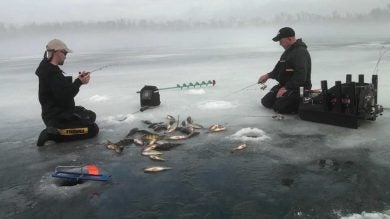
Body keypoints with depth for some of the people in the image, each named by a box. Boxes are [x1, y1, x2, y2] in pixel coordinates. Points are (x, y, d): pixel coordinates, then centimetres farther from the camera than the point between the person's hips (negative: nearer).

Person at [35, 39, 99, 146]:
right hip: (57, 117, -11)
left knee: (91, 116, 24)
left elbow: (65, 89, 14)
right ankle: (54, 134, -15)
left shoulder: (49, 69, 12)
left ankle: (54, 130, 12)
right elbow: (64, 96, -28)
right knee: (93, 129, -11)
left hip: (59, 112, 11)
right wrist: (79, 82, -19)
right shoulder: (52, 73, -22)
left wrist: (79, 80, -1)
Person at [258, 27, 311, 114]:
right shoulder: (289, 50, 12)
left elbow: (301, 75, -30)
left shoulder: (300, 52, -22)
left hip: (299, 88, -10)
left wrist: (286, 88, -27)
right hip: (285, 85, 10)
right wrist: (268, 75, 16)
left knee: (279, 108, -20)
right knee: (266, 101, 9)